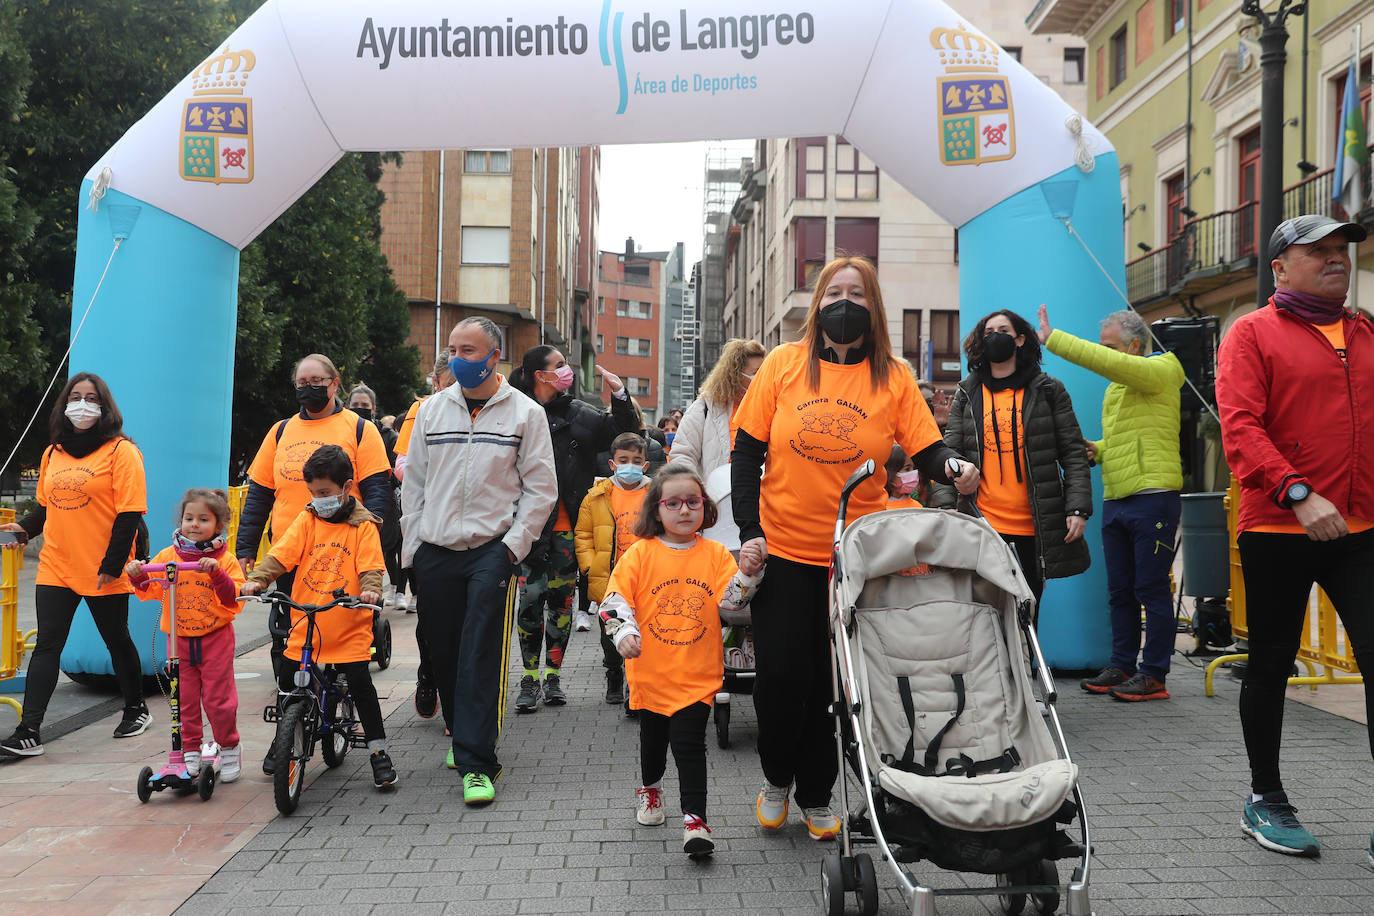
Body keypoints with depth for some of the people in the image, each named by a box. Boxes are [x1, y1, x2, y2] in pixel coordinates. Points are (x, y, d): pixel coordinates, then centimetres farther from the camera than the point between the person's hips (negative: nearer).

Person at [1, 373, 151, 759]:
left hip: (103, 572, -4)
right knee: (46, 646, -2)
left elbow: (129, 514, -12)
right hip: (55, 567, 4)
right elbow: (47, 506, 20)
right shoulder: (53, 453, 11)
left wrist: (112, 565, -16)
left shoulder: (121, 451, -7)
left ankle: (136, 710, 30)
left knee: (117, 641, 10)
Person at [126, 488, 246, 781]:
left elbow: (234, 600, -13)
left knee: (217, 698, 0)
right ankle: (190, 751, 22)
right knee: (184, 699, 8)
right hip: (179, 639, 3)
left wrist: (217, 574, -26)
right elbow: (152, 590, 2)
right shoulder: (168, 556, 2)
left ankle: (229, 748, 18)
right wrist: (139, 577, -17)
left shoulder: (226, 560, -5)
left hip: (215, 638, -3)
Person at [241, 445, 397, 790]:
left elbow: (370, 566, -9)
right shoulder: (307, 519, 6)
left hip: (349, 625, -3)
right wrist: (257, 580, -17)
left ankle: (378, 752, 4)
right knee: (287, 682, 6)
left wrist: (370, 590, -29)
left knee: (361, 684, -7)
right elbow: (281, 553, -3)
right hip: (305, 622, 3)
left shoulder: (363, 525, -2)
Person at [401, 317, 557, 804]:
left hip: (492, 550, -4)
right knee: (443, 651, 9)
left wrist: (514, 544, -9)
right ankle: (461, 733, 30)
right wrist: (411, 546, 8)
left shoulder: (525, 412, 1)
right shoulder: (431, 409, 11)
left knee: (481, 656, -9)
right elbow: (413, 482, 15)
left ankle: (476, 763, -7)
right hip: (434, 552, 4)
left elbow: (541, 487, 0)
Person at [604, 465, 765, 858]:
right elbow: (616, 598, -5)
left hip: (697, 674, -1)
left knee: (689, 744, -7)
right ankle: (650, 788, 46)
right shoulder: (640, 553, -3)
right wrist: (625, 632, -19)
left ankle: (695, 819, -1)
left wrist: (748, 573, -25)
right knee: (653, 738, 19)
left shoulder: (715, 554, 0)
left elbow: (730, 600, -8)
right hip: (651, 671, 1)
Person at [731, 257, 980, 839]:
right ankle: (776, 779, 27)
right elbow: (747, 451, 0)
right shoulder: (784, 364, 0)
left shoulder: (893, 377, 1)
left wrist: (952, 466, -28)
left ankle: (816, 796, 25)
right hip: (782, 550, 0)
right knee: (780, 673, 0)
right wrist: (749, 530, -8)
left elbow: (926, 448, -5)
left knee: (834, 681, 7)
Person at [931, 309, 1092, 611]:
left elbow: (1073, 453, 6)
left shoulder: (1047, 390, 8)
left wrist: (1078, 508, -5)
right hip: (982, 525, 1)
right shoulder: (967, 394, 11)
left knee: (1027, 614, 4)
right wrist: (945, 505, -6)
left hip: (1033, 529, 0)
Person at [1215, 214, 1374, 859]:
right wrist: (1298, 493, -23)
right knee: (1271, 664, 8)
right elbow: (1239, 428, -12)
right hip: (1278, 530, -4)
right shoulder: (1253, 334, -1)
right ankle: (1264, 801, 24)